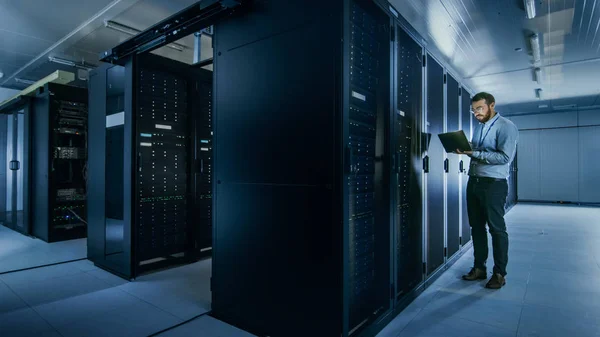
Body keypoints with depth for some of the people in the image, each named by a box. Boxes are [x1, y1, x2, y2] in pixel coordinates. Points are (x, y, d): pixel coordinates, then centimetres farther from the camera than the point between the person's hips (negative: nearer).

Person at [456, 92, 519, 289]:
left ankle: (499, 273, 15)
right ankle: (479, 268, 22)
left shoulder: (506, 127, -8)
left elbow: (504, 157, -19)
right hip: (473, 182, 7)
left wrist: (473, 153, -24)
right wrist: (464, 149, -1)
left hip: (494, 184, -7)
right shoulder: (478, 127, 16)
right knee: (477, 227, 11)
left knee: (497, 228, 2)